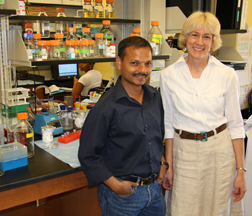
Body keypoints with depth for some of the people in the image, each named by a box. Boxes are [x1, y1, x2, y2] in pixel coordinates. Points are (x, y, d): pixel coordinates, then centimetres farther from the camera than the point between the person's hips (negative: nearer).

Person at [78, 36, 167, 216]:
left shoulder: (155, 97, 2)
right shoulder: (107, 107, -19)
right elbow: (88, 156, -15)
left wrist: (163, 162, 5)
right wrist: (116, 185, -17)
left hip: (155, 187, 6)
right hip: (123, 193, -6)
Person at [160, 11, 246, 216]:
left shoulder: (227, 75, -4)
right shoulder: (169, 75, -3)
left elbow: (235, 124, 0)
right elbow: (168, 123, 3)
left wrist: (240, 171, -1)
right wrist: (168, 166, 4)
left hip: (220, 152, 0)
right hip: (184, 153, 0)